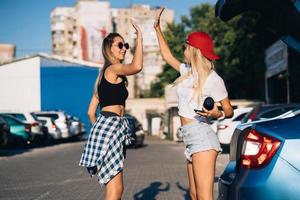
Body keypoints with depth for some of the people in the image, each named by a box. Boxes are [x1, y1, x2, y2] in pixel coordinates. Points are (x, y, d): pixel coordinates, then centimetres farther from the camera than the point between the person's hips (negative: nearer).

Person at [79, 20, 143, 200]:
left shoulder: (103, 75, 21)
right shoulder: (114, 68, -5)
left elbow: (91, 112, 20)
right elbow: (137, 66, -28)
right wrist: (139, 37, -17)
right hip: (111, 125, -10)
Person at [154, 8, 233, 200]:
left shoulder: (213, 79, -8)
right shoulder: (188, 71, 13)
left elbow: (229, 110, -3)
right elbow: (167, 55, 29)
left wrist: (217, 114, -25)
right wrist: (158, 28, 31)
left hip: (202, 137, -8)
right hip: (191, 140, 8)